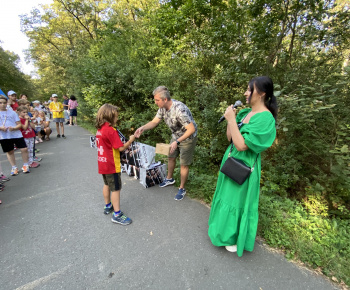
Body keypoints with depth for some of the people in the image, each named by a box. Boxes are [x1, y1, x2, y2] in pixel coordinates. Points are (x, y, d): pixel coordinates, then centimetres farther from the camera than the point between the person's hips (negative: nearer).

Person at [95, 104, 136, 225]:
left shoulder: (100, 129, 5)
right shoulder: (110, 130, -21)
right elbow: (121, 148, -21)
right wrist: (130, 140, -8)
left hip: (103, 164, 9)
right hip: (111, 165, -9)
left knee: (107, 185, 23)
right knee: (116, 188, 2)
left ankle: (108, 206, 40)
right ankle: (117, 214, 12)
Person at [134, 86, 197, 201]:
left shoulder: (179, 110, -35)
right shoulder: (163, 107, -10)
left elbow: (192, 129, -34)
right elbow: (154, 122, -5)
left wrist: (177, 141, -38)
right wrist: (143, 128, -23)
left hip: (188, 137, -8)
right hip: (176, 136, 8)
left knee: (184, 164, 2)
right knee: (171, 157, 19)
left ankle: (182, 189, 23)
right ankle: (169, 179, 44)